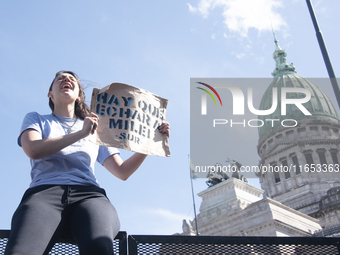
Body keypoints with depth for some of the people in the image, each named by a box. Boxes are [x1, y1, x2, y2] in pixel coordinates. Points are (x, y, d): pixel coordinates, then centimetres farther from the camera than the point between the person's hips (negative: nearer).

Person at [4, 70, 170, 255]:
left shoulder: (96, 129, 30)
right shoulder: (36, 119, 26)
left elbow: (122, 172, 22)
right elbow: (33, 150, 2)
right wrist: (81, 134, -1)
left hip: (88, 194, 1)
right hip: (45, 192, -1)